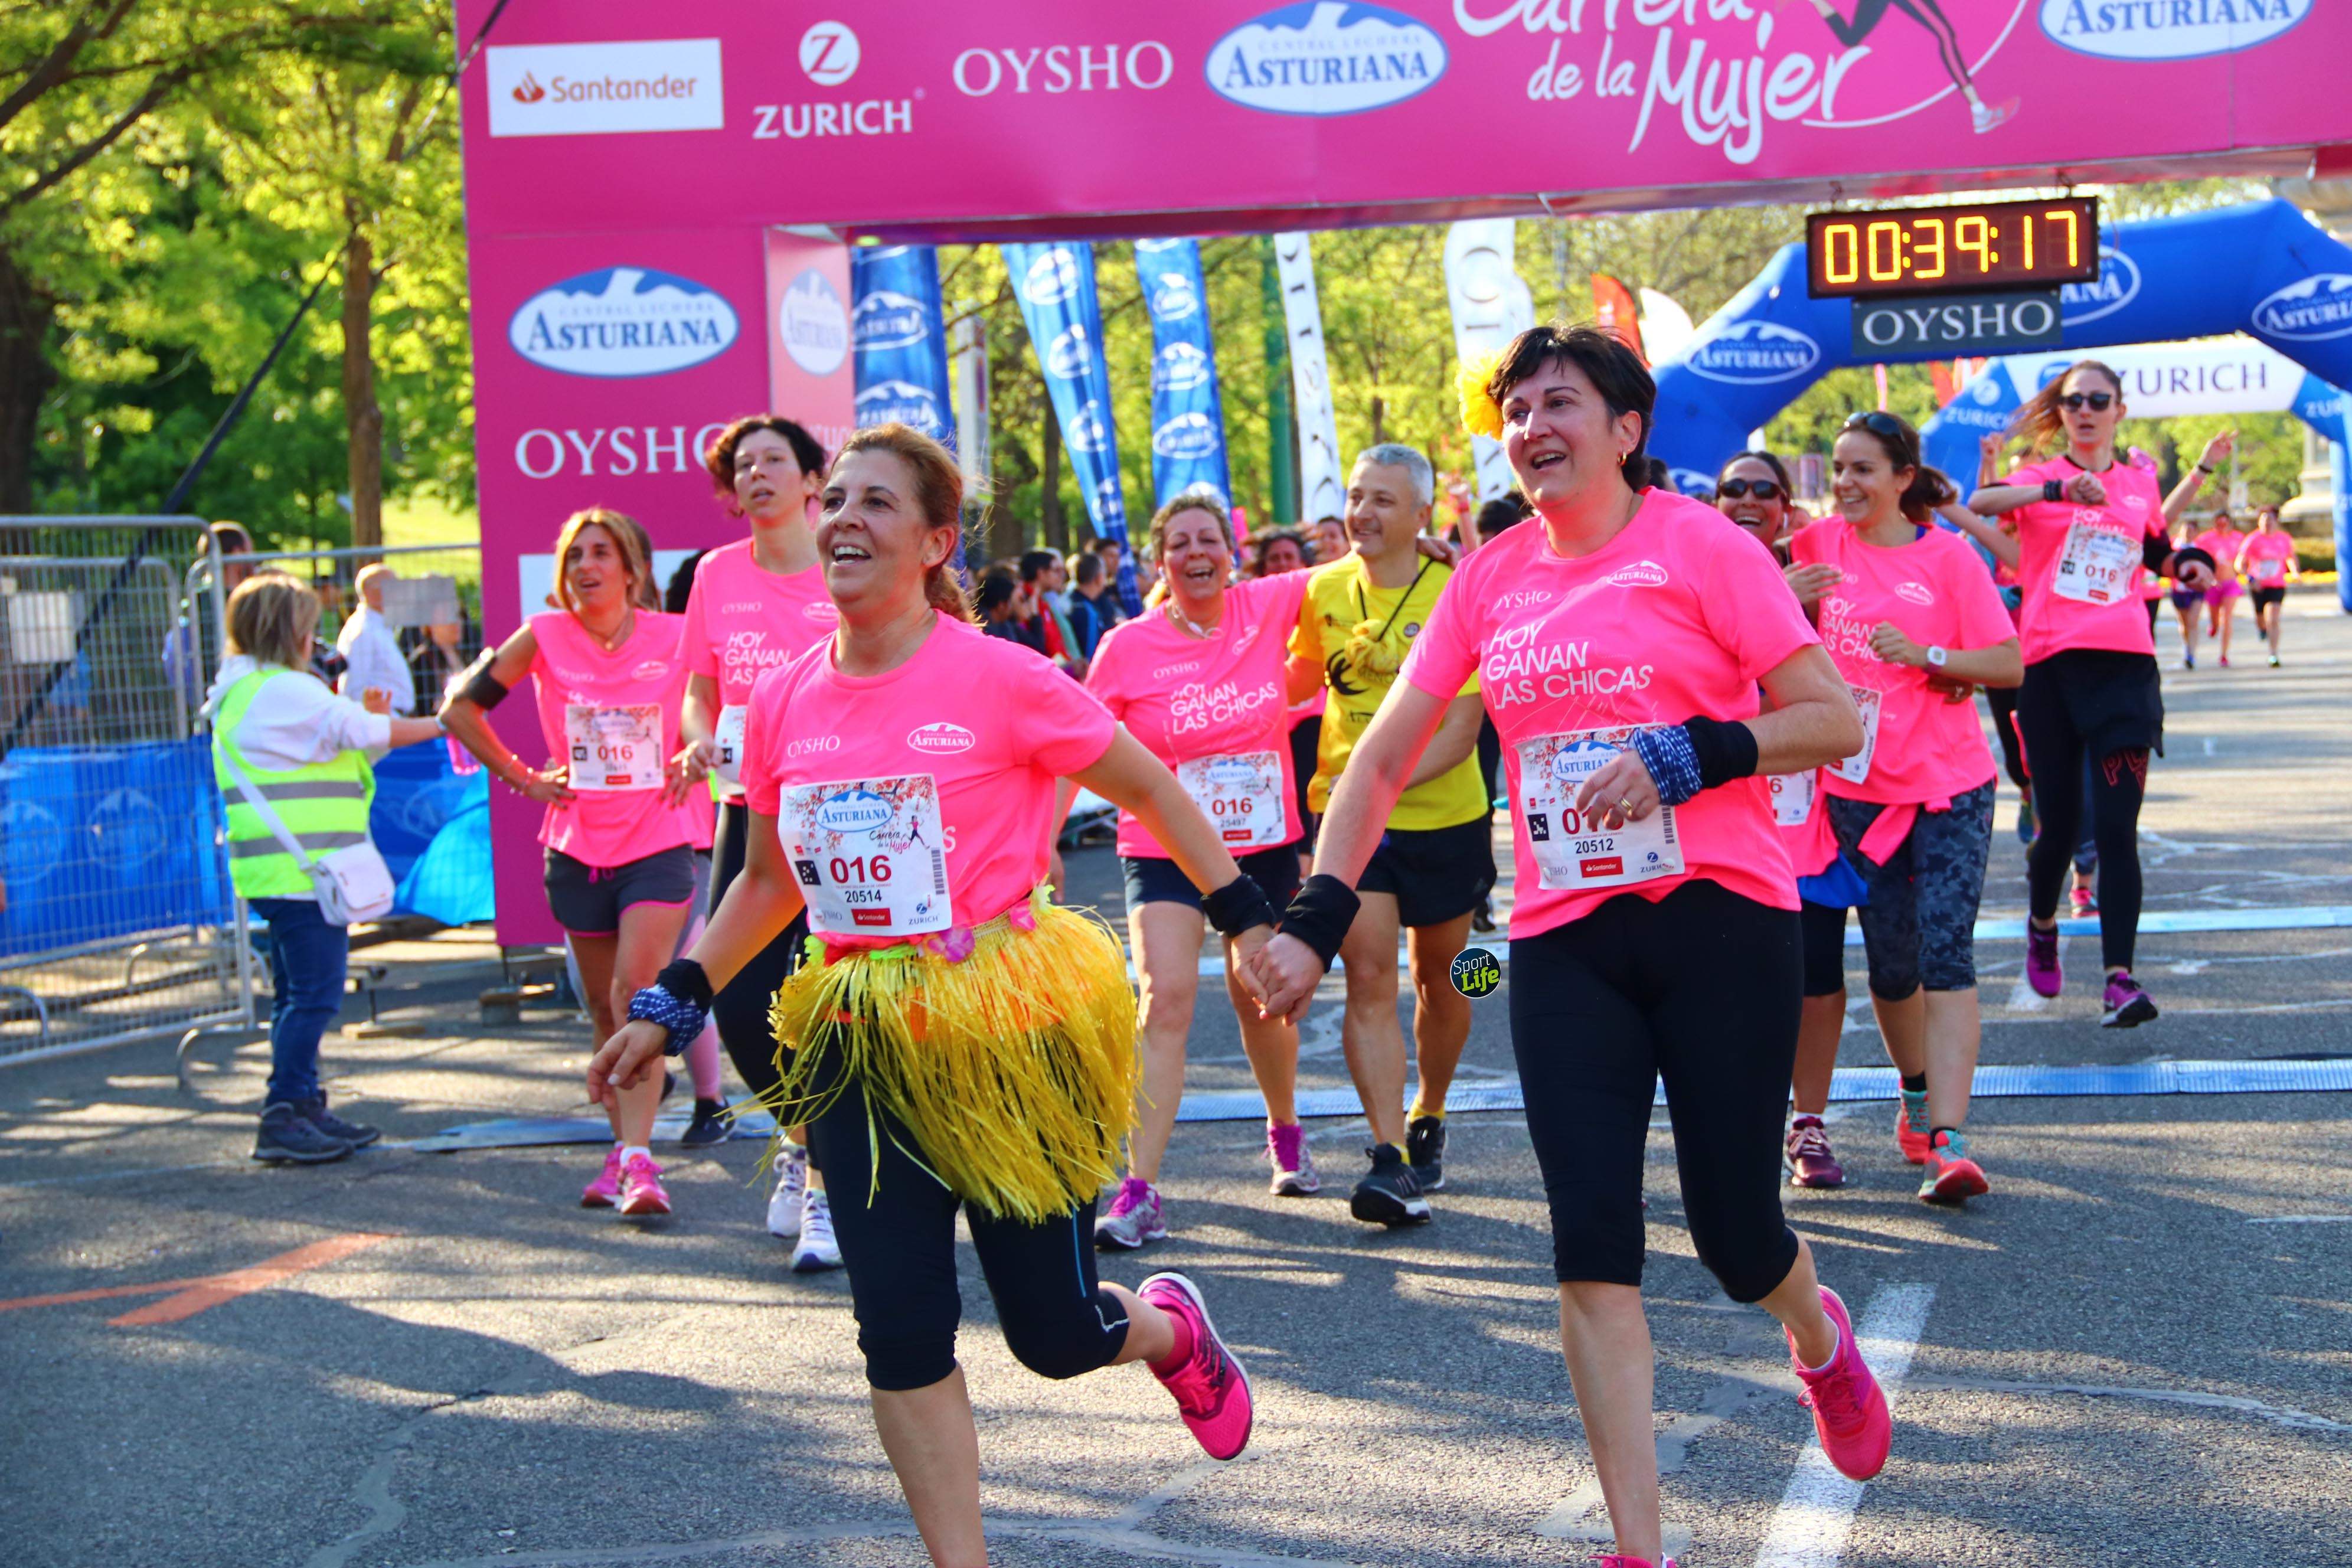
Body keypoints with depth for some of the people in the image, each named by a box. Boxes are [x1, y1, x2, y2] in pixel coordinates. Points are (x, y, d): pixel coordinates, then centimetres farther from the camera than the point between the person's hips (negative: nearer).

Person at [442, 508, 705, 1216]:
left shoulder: (676, 638, -3)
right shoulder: (545, 637, -1)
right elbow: (460, 708, 6)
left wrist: (696, 759, 0)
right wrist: (523, 778, 4)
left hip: (658, 844, -2)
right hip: (577, 848, 2)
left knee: (637, 991, -17)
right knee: (605, 1008, 10)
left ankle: (639, 1159, -20)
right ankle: (623, 1147, 24)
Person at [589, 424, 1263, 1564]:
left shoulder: (999, 680, -11)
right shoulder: (782, 703, 3)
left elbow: (1150, 791, 1)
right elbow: (768, 881, 17)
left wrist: (1247, 919, 0)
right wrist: (669, 1009, 13)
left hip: (1001, 1029, -4)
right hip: (857, 1042, 4)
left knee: (1054, 1334, 5)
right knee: (901, 1331, -2)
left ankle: (1172, 1330, 41)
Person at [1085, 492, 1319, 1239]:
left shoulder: (1267, 607, -4)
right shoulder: (1128, 647, -8)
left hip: (1264, 845, 2)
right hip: (1164, 848, -2)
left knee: (1261, 998, 14)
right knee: (1167, 996, -17)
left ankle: (1285, 1133, 43)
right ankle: (1140, 1190, -19)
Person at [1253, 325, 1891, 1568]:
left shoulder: (1698, 545, -5)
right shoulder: (1494, 577, 8)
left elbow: (1833, 721, -7)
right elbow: (1383, 757, 8)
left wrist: (1688, 756, -20)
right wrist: (1314, 918, -1)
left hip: (1717, 916, -3)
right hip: (1563, 938, 4)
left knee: (1734, 1232, 3)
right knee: (1591, 1245, -4)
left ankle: (1819, 1339, 41)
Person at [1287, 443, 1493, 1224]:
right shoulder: (1324, 590, -1)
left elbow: (1461, 731, -16)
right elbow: (1297, 680, 18)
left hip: (1445, 814, -1)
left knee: (1440, 979, 13)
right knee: (1369, 978, -11)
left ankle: (1428, 1123, 35)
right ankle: (1389, 1157, -15)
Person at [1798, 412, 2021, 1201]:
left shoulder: (1949, 557, -5)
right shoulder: (1818, 544, 4)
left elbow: (2010, 665, -8)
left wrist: (1926, 655, -20)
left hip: (1950, 786, -3)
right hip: (1859, 787, 3)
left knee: (1946, 953, -13)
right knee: (1890, 964, 9)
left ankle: (1947, 1142, -19)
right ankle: (1916, 1094, 34)